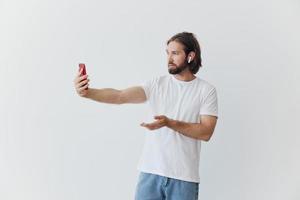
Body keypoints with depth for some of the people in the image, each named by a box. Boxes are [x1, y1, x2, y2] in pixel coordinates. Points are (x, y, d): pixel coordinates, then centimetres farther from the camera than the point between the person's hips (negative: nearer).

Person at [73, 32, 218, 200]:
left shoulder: (207, 90, -2)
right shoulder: (157, 84, 2)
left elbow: (206, 132, -9)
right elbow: (120, 96, -10)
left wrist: (169, 123, -20)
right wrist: (88, 92, -27)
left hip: (184, 178, -1)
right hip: (151, 172, 2)